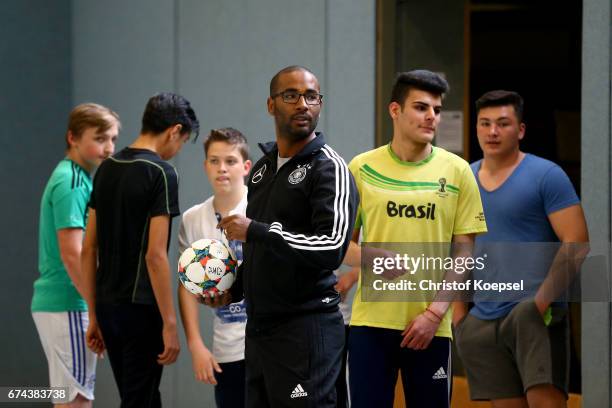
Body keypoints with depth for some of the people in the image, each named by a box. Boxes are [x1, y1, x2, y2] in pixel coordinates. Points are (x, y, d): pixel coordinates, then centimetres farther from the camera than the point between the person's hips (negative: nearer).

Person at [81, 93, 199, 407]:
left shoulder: (106, 168, 10)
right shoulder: (161, 173, -12)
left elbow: (88, 249, 12)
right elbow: (155, 255, -18)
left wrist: (94, 314, 17)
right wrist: (169, 323, -15)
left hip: (107, 307, 7)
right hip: (140, 309, -7)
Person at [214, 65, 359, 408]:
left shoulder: (330, 168, -9)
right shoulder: (262, 168, 16)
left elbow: (332, 248, -21)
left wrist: (255, 231, -19)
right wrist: (234, 289, 12)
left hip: (307, 326, -8)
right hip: (259, 325, 8)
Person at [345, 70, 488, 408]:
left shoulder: (456, 171, 3)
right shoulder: (362, 168, 4)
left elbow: (464, 251, 2)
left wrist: (435, 311, -8)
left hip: (431, 326, 0)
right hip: (370, 320, 0)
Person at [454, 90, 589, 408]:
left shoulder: (546, 176, -4)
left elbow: (576, 242, -10)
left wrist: (542, 301, -15)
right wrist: (458, 311, 9)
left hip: (535, 314, -5)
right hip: (483, 320, 5)